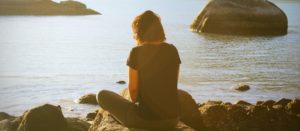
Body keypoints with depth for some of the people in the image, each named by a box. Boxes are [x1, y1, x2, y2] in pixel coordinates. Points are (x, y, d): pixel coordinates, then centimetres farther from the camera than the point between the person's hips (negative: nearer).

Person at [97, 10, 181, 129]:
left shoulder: (137, 52, -11)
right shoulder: (172, 50, 3)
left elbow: (133, 88, -7)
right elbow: (172, 84, 10)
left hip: (145, 119, -6)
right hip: (172, 119, 6)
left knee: (102, 95, 15)